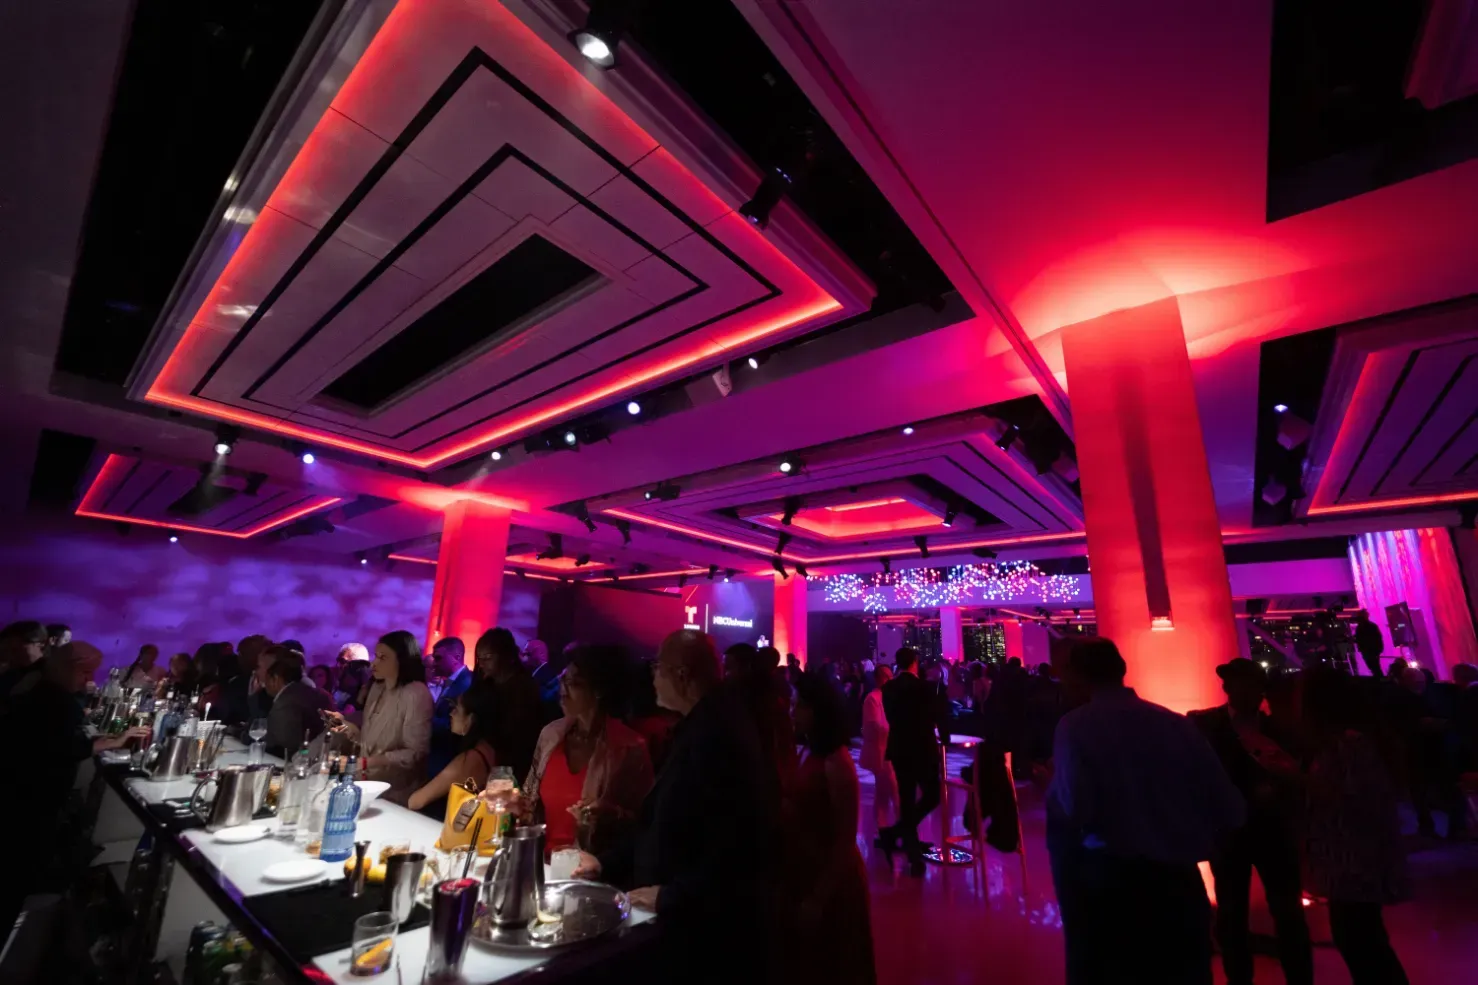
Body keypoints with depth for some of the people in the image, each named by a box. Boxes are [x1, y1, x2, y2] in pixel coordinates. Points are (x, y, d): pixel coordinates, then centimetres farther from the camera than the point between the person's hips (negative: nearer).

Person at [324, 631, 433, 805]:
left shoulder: (416, 695, -17)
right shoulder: (377, 687, 7)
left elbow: (416, 754, -19)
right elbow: (371, 738, 11)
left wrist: (367, 762, -22)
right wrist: (348, 726, -3)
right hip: (368, 783, 7)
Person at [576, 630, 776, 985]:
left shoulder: (716, 731, -27)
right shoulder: (707, 723, 5)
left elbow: (733, 842, -29)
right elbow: (664, 822, 11)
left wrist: (671, 896, -18)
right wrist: (606, 862, 9)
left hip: (713, 924, -9)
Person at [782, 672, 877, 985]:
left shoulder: (836, 763, -22)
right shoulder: (805, 754, 0)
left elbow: (845, 840, -19)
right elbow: (794, 817, 5)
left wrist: (819, 898, -16)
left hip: (829, 886, -7)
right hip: (801, 875, 7)